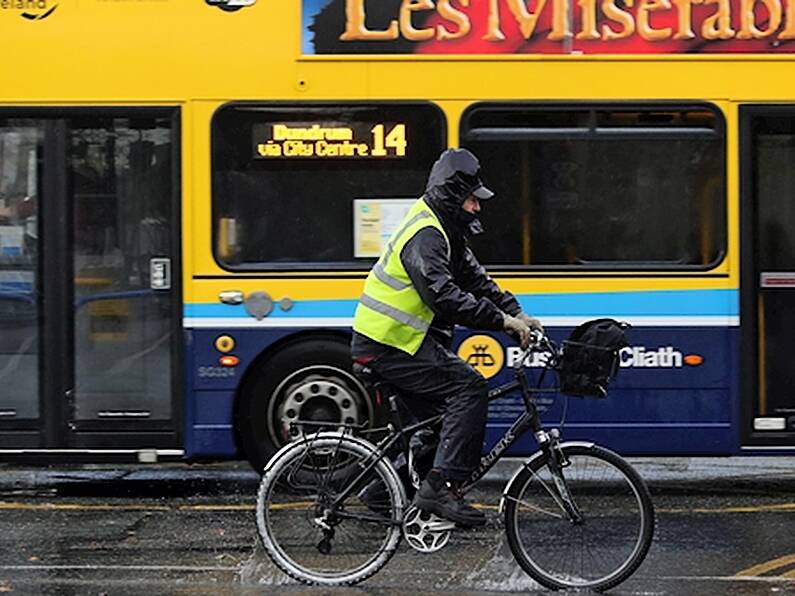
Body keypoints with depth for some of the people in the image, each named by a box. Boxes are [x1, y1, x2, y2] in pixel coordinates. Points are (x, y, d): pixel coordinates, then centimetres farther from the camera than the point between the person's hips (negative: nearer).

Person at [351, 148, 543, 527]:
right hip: (390, 344, -11)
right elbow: (444, 296, -30)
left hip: (384, 342, 11)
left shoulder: (444, 231, 15)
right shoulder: (425, 235, -19)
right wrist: (501, 321, -27)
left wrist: (516, 315, 4)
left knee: (431, 421, 16)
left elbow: (474, 278, 16)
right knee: (470, 387, -18)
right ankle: (441, 487, -22)